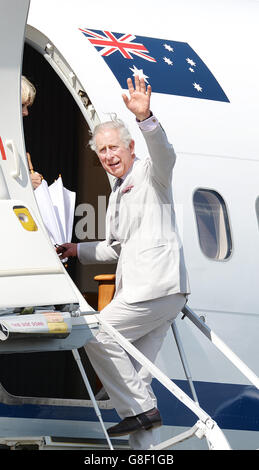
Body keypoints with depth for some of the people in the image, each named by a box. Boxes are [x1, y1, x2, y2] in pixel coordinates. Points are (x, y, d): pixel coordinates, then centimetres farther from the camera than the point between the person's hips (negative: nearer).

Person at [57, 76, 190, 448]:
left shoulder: (148, 174, -2)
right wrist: (79, 251, 29)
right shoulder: (118, 193, 26)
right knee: (136, 369, 8)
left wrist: (145, 118, -43)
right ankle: (142, 445, 8)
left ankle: (140, 408, -8)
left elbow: (164, 154, -28)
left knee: (98, 336, -7)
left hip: (157, 285, -10)